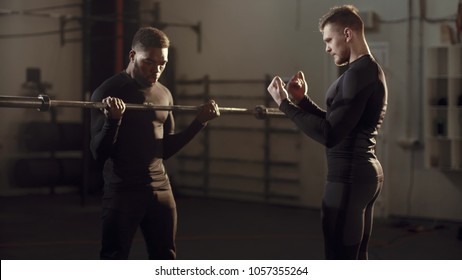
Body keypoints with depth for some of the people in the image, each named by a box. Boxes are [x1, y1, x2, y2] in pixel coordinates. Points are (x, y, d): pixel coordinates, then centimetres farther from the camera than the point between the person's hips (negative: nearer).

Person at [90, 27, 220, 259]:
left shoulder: (164, 94, 9)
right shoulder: (108, 92, -9)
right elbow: (99, 153, -14)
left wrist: (199, 122, 6)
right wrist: (113, 119, -31)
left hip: (160, 189, 6)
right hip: (122, 192, -6)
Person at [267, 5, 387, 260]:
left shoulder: (358, 73, -17)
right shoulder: (370, 69, 16)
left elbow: (329, 135, -24)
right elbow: (336, 124, 21)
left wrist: (284, 104, -18)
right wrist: (302, 100, 12)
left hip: (349, 177, -11)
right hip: (365, 173, 11)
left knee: (340, 261, -8)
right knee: (357, 259, 15)